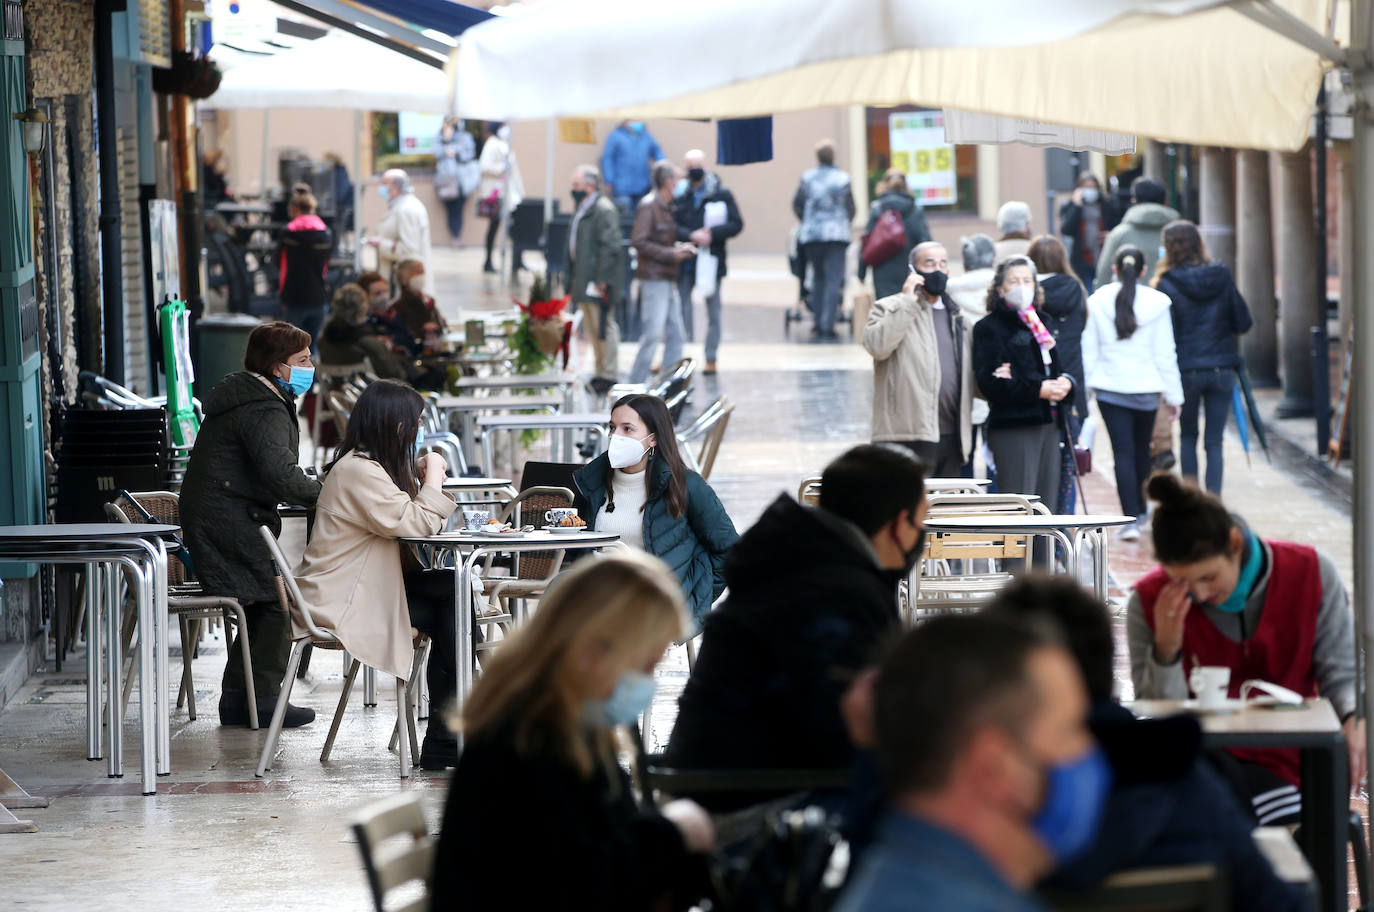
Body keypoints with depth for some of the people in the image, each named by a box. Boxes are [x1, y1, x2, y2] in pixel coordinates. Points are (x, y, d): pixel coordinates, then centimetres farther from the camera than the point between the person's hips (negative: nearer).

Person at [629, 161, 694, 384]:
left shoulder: (666, 207, 17)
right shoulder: (648, 206, -11)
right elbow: (638, 242, -18)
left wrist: (681, 248, 8)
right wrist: (671, 254, -17)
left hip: (668, 280, 9)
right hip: (654, 279, -9)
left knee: (675, 334, 9)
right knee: (653, 334, -12)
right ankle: (636, 384, -7)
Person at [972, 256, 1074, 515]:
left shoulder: (1040, 323, 20)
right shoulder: (989, 328, -2)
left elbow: (1058, 367, 22)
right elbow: (989, 382, -13)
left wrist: (1065, 383, -3)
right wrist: (1038, 389, -18)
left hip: (1048, 425, 7)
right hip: (1013, 428, -7)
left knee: (1046, 502, 5)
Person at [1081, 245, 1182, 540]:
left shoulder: (1097, 302, -3)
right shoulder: (1156, 303, -5)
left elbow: (1088, 350, 2)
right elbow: (1165, 353, -2)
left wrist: (1085, 386, 11)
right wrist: (1173, 395, 5)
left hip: (1110, 388, -1)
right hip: (1146, 388, 1)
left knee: (1123, 452, -2)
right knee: (1142, 449, 18)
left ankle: (1131, 518, -11)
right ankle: (1140, 510, 32)